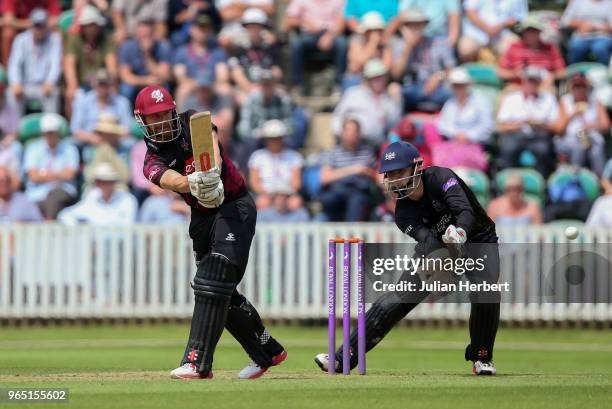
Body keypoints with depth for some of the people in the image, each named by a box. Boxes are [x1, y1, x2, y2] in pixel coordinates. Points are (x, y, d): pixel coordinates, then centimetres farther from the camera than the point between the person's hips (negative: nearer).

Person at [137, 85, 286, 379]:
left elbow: (210, 144, -28)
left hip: (235, 206, -6)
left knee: (214, 281, -20)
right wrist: (194, 184, -50)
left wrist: (212, 172, -49)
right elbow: (172, 179, -26)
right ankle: (267, 353, 29)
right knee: (223, 295, 10)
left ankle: (199, 362, -27)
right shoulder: (153, 162, -3)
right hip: (202, 219, 6)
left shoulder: (193, 123, -5)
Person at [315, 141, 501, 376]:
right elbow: (428, 239, -32)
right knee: (395, 301, -9)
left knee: (485, 295, -29)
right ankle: (343, 359, -8)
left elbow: (466, 212, -40)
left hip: (477, 239, -3)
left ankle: (481, 358, -3)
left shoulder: (440, 178, -27)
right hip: (438, 246, 3)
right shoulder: (403, 213, -16)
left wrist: (460, 233, -64)